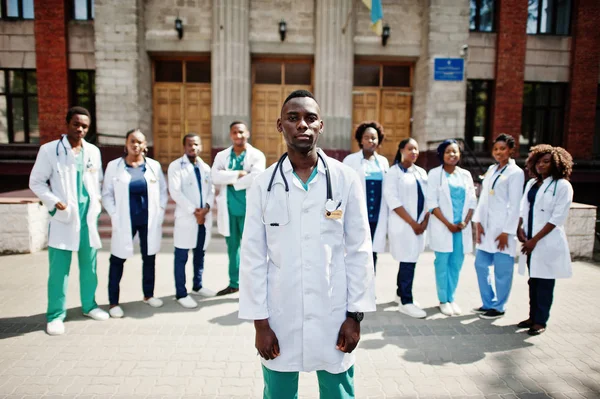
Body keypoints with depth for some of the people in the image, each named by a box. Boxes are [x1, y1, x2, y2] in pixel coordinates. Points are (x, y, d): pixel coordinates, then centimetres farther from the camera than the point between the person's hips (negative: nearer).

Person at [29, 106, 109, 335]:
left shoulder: (93, 151, 7)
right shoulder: (49, 150, -5)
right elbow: (36, 182, -3)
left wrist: (96, 204, 3)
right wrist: (55, 202, -14)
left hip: (89, 217, 4)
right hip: (63, 217, -4)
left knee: (89, 265, 12)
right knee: (59, 269, 0)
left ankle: (89, 305, 27)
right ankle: (55, 315, 13)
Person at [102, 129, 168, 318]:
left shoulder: (154, 165, 3)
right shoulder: (114, 166, -1)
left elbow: (163, 191, 8)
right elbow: (107, 194, 1)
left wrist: (159, 213, -1)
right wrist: (115, 216, -8)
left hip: (149, 220, 2)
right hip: (125, 221, -2)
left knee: (149, 258, 11)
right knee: (117, 259, 2)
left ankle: (148, 295, 29)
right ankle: (113, 302, 14)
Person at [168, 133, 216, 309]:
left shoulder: (206, 167, 15)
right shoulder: (175, 166, -1)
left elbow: (211, 190, 10)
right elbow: (175, 192, -10)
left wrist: (206, 207, -10)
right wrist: (194, 211, -14)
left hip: (205, 217, 5)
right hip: (186, 217, -5)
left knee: (200, 254, 15)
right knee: (181, 257, 0)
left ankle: (197, 286, 29)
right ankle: (181, 293, 8)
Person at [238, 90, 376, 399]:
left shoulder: (346, 180, -4)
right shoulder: (264, 185, -3)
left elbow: (359, 251, -1)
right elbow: (253, 258, -2)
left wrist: (355, 315, -2)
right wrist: (260, 321, -3)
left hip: (333, 316, 0)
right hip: (281, 318, 1)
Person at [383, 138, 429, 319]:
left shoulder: (422, 173, 15)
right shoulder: (393, 173, -5)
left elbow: (428, 198, 13)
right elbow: (394, 201, -13)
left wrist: (425, 221, -1)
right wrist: (412, 223, -14)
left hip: (419, 224, 6)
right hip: (403, 225, -6)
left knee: (408, 260, 13)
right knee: (408, 261, -7)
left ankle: (401, 294, 27)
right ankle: (406, 302, 2)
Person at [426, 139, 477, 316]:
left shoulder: (465, 174, 12)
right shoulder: (435, 174, 0)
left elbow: (472, 201, 9)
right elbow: (432, 203, -6)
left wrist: (465, 222, -5)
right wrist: (448, 224, -11)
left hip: (462, 227, 4)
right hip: (442, 226, -3)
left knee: (456, 264, 6)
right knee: (442, 263, 0)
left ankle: (451, 298, 19)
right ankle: (443, 300, 12)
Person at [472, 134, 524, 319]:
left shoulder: (515, 172, -7)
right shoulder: (491, 169, 14)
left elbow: (515, 205, -10)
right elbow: (483, 197, 11)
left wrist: (506, 232, -12)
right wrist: (478, 222, 3)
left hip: (502, 229, -7)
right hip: (486, 227, 7)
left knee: (502, 270, 1)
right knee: (481, 265, 12)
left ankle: (498, 307, 17)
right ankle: (488, 303, 27)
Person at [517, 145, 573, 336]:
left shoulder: (562, 186, -7)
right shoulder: (531, 184, 13)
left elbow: (557, 218, -12)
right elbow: (523, 208, 16)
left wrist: (535, 240, -13)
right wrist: (520, 228, -2)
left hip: (548, 243, -6)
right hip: (530, 242, 6)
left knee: (544, 283, 2)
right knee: (533, 281, 13)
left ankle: (540, 321, 12)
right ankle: (533, 316, 24)